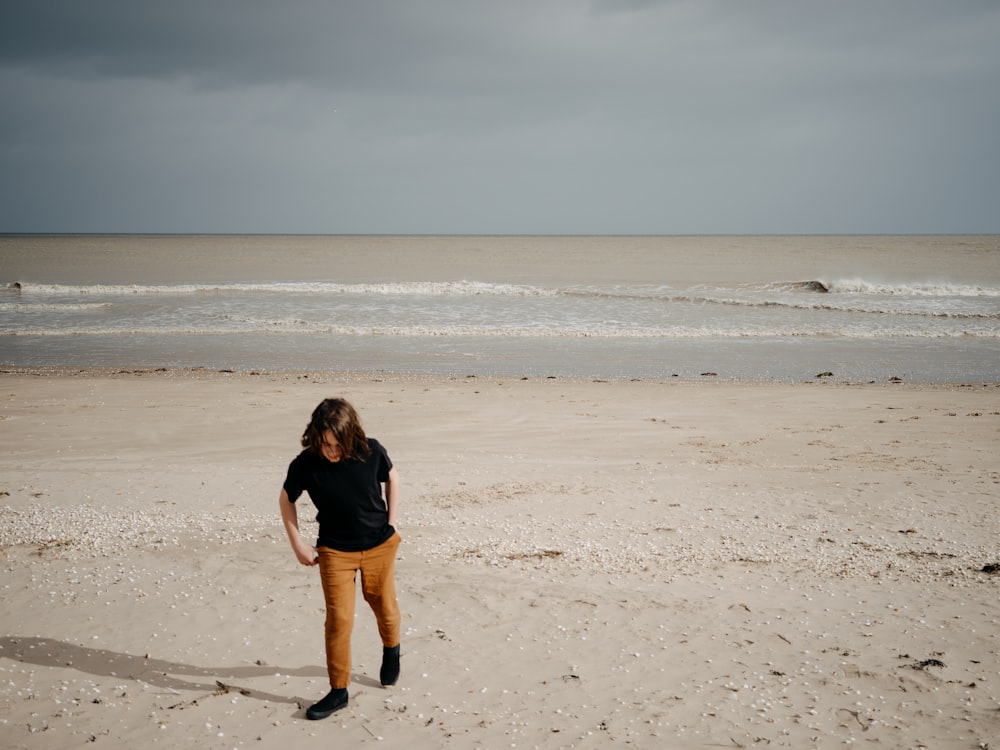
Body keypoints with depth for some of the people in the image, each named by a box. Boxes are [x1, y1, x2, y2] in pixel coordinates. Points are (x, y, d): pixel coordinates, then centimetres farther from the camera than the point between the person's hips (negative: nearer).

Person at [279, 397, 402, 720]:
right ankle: (338, 690, 8)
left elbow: (392, 478, 3)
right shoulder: (305, 465, -20)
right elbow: (286, 500, -1)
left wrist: (391, 524, 0)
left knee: (383, 605, 18)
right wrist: (297, 543, -3)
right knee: (338, 618, -5)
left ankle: (391, 651, 48)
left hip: (379, 545, 1)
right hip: (335, 551, -1)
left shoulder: (371, 451, -18)